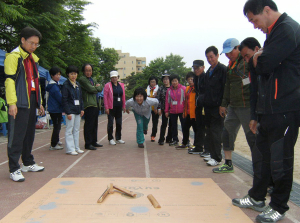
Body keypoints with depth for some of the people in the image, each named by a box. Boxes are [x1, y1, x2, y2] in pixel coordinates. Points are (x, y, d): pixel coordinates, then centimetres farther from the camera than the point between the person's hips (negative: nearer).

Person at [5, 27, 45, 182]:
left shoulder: (33, 58, 19)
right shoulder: (14, 56, -5)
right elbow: (9, 80, -13)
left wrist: (39, 102, 20)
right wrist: (11, 103, -21)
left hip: (31, 102, 8)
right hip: (19, 103, -8)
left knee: (29, 133, 14)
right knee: (16, 136, -5)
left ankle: (28, 163, 26)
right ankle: (14, 169, 3)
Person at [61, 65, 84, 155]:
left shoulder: (77, 84, 14)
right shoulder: (66, 85, -7)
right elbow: (64, 100, -12)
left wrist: (82, 109, 10)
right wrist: (68, 112, -17)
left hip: (77, 110, 7)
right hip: (70, 110, -7)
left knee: (76, 129, 12)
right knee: (69, 130, -2)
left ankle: (76, 147, 20)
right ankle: (70, 149, 4)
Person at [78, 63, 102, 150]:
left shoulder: (94, 79, 22)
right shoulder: (82, 79, -6)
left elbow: (100, 89, 14)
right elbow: (91, 89, -15)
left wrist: (96, 87, -6)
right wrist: (96, 87, 2)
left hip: (95, 104, 9)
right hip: (88, 105, -8)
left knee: (94, 124, 13)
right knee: (89, 125, -6)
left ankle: (94, 142, 22)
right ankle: (88, 144, 0)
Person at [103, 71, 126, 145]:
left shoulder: (121, 85, 11)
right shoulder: (107, 85, -3)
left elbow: (123, 96, 14)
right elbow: (105, 97, -7)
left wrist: (124, 106, 11)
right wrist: (106, 108, -13)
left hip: (119, 107, 5)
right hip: (111, 107, -5)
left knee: (119, 123, 11)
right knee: (110, 123, 0)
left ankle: (118, 138, 22)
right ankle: (110, 139, 10)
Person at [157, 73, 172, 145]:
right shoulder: (161, 88, 3)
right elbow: (158, 99, 0)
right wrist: (159, 108, -7)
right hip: (164, 109, -2)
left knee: (171, 124, 8)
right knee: (164, 124, -2)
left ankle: (169, 139, 21)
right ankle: (161, 140, 5)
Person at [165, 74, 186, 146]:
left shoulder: (183, 88, -4)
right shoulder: (169, 90, 6)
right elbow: (167, 101, 8)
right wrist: (166, 111, 5)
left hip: (181, 111, -4)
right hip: (172, 111, 4)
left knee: (184, 125, 2)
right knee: (173, 126, 12)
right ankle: (175, 140, 24)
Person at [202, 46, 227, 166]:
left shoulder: (222, 69, -8)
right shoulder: (208, 71, 17)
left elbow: (225, 88, -14)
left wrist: (222, 105, -18)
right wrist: (205, 104, 16)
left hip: (217, 107, -8)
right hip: (209, 107, 8)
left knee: (216, 132, -6)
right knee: (209, 131, 12)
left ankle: (217, 157, 2)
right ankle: (213, 155, 22)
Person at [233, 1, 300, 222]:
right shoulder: (275, 32, 19)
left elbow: (264, 65, -21)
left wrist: (258, 57, -1)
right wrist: (260, 58, 2)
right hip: (270, 108, 10)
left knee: (280, 160, 1)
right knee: (261, 155, 15)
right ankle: (257, 198, 29)